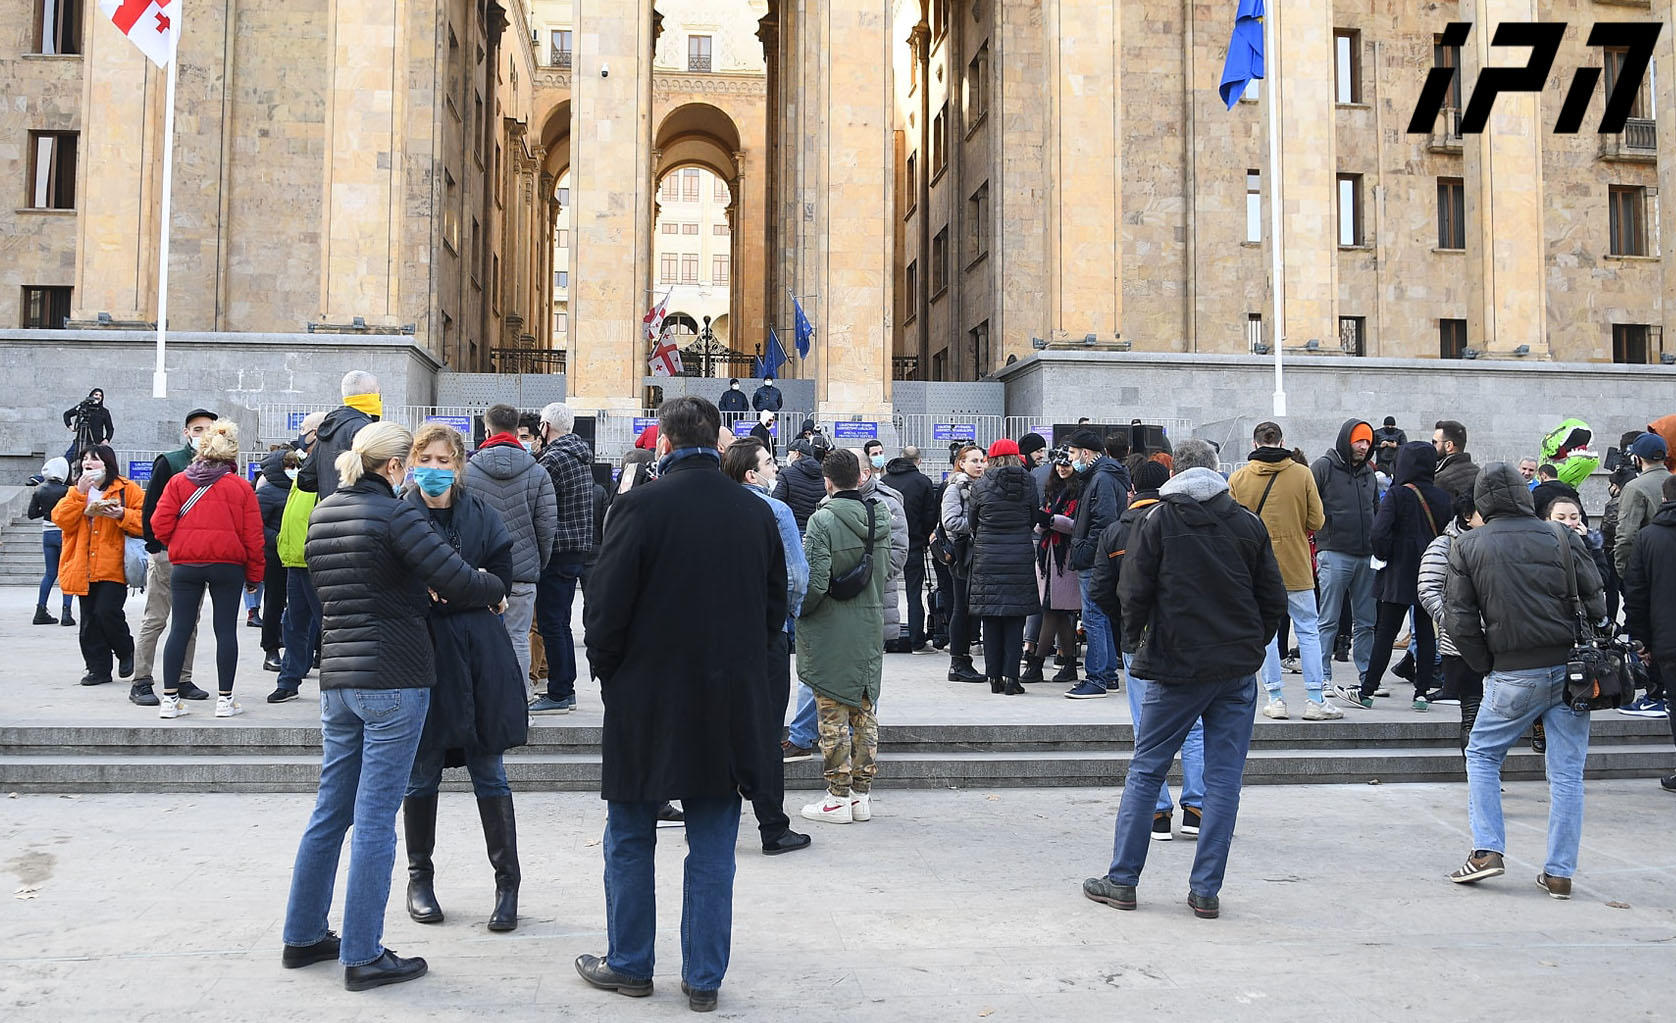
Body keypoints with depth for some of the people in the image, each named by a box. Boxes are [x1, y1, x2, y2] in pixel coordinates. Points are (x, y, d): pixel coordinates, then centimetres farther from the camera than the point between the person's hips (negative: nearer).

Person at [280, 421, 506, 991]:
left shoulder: (322, 514, 11)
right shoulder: (394, 515, -13)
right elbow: (457, 580, -19)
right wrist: (496, 590, 2)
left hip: (337, 679, 8)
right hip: (393, 681, -8)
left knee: (330, 811, 16)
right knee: (375, 819, -2)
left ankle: (303, 935, 25)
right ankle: (363, 956, 5)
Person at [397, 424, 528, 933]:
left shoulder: (480, 514, 5)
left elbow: (501, 577, 1)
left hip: (477, 652, 1)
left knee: (488, 772, 4)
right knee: (421, 774, 10)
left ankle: (507, 881, 14)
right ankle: (419, 877, 28)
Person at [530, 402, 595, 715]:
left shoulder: (554, 459, -15)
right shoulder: (580, 455, 14)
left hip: (558, 551, -9)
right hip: (578, 548, 9)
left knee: (551, 622, -4)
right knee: (559, 622, 15)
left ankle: (558, 695, 0)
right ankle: (565, 689, 21)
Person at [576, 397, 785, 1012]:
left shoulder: (639, 507, -12)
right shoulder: (757, 512, 1)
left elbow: (606, 608, -11)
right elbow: (775, 605, 8)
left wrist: (607, 670, 6)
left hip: (647, 703, -3)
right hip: (732, 704, 3)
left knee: (630, 842, 15)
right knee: (712, 850, 11)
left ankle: (629, 965, 26)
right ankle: (704, 978, 19)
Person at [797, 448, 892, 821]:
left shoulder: (823, 520, -15)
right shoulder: (880, 517, 4)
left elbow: (816, 582, -18)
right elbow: (886, 570, 9)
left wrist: (796, 610, -3)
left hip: (830, 630, -6)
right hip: (871, 626, 6)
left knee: (833, 715, 2)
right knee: (864, 712, 13)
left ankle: (838, 798, 7)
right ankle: (862, 794, 18)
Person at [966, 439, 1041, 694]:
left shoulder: (981, 485, -4)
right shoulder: (1028, 483, -2)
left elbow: (972, 520, 5)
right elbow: (1034, 519, 7)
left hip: (987, 557, 0)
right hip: (1020, 556, 0)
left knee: (991, 620, 7)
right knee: (1015, 620, 5)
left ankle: (994, 677, 9)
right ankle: (1011, 677, 1)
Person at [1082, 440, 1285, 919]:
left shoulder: (1157, 521, -3)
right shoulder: (1249, 523, 5)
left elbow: (1134, 594, -5)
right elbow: (1274, 600, 6)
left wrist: (1134, 640, 12)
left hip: (1177, 667, -2)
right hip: (1239, 669, 3)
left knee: (1145, 771, 7)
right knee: (1224, 778, 6)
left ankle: (1121, 881, 12)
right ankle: (1206, 891, 9)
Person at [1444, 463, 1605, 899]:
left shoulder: (1467, 547, -2)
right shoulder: (1562, 538, 1)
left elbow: (1459, 620, -5)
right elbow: (1596, 604, 2)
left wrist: (1487, 667, 6)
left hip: (1514, 675, -2)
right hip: (1571, 671, 2)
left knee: (1482, 754, 16)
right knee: (1567, 772, 9)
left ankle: (1487, 850, 6)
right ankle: (1560, 873, 12)